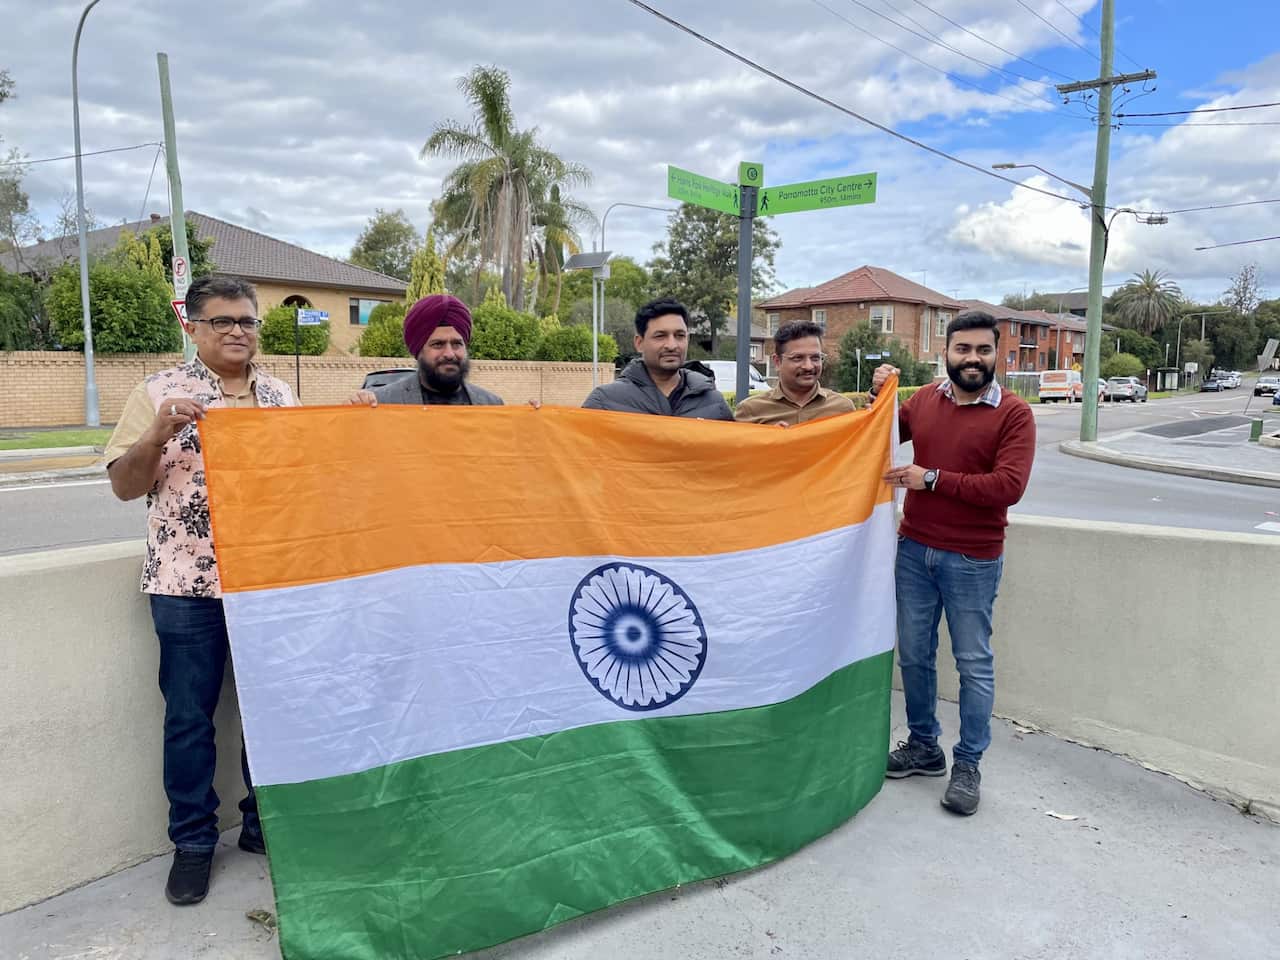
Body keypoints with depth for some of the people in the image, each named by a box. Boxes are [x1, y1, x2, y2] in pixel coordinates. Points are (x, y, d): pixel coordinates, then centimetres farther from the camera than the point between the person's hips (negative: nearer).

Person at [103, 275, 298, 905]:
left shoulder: (280, 396, 9)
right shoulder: (160, 394, -1)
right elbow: (124, 486, -2)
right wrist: (158, 434, -19)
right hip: (188, 585, -3)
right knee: (189, 716, 6)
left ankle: (264, 824, 28)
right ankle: (193, 841, 23)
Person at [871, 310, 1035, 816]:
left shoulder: (1014, 414, -9)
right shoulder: (924, 400, 3)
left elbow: (1008, 486, -19)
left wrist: (932, 478, -18)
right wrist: (879, 395, -1)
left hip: (972, 561, -4)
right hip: (914, 550, 4)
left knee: (974, 665, 6)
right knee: (913, 654, 14)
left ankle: (968, 764, 20)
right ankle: (924, 745, 31)